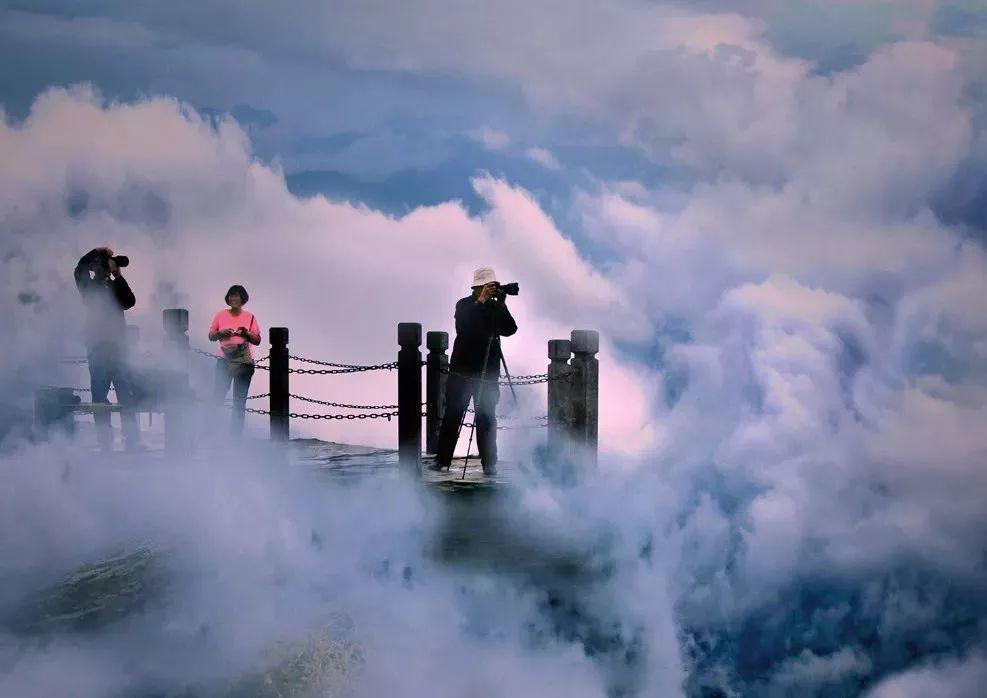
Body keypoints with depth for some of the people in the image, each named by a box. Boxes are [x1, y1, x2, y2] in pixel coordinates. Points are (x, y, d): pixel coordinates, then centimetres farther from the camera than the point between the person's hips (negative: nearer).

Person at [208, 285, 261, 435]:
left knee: (240, 400, 2)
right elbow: (210, 336, 12)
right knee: (219, 394, -8)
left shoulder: (249, 317, 8)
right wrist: (221, 333, -7)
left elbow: (257, 340, 7)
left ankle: (236, 432, 6)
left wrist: (246, 334, -11)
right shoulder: (220, 315, 9)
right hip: (224, 359, 0)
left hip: (244, 360, 0)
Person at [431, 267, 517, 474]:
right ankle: (442, 459, 9)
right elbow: (463, 325, -19)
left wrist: (501, 305, -13)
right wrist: (481, 301, -22)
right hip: (462, 372, -1)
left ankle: (489, 463, 5)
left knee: (487, 418, -1)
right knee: (452, 416, 2)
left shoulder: (496, 307, 7)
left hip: (488, 374, 2)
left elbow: (510, 330, -5)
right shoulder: (465, 305, 1)